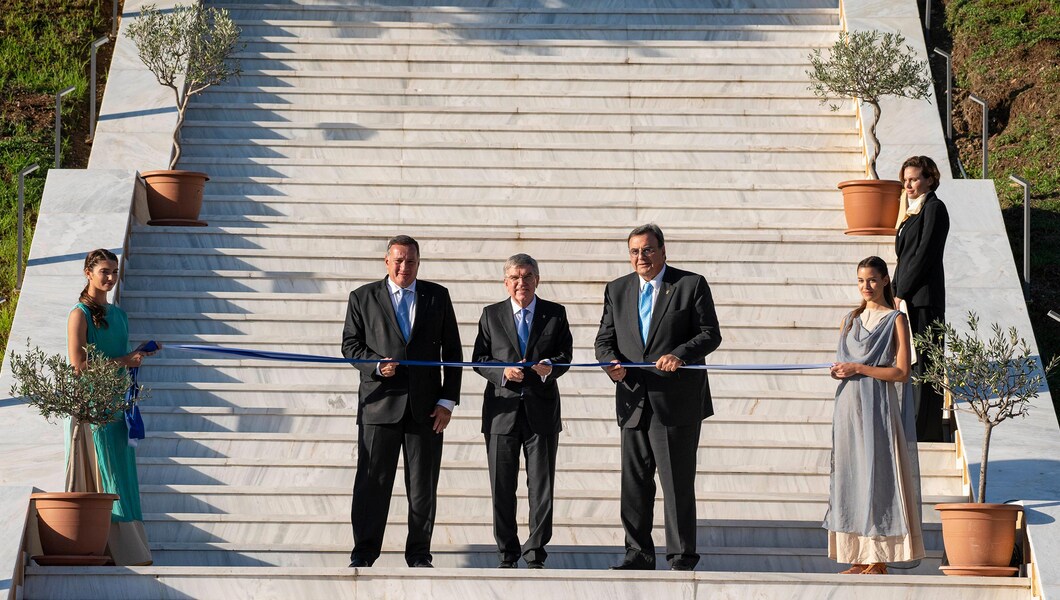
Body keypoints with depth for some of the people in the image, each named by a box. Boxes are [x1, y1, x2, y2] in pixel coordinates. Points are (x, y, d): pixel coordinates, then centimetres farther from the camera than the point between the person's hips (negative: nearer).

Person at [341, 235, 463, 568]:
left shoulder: (438, 296, 8)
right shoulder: (363, 297, 6)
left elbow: (452, 351, 8)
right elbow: (350, 343, 7)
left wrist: (448, 400, 0)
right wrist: (376, 365, -13)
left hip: (426, 406, 1)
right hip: (380, 403, -1)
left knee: (423, 486, 5)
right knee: (372, 481, 0)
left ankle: (419, 553, 15)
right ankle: (364, 552, 10)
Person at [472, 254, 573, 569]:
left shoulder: (556, 314, 7)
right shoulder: (491, 315, 7)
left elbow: (565, 354, 4)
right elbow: (479, 359, 4)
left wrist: (551, 366, -18)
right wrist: (503, 371, -15)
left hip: (542, 410, 0)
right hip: (502, 410, 0)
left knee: (542, 486, 1)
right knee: (502, 487, 4)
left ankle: (535, 554, 9)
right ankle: (507, 554, 15)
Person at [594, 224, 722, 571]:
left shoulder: (692, 285, 0)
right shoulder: (617, 290, 12)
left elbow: (710, 333, -4)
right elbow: (605, 340, 11)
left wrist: (680, 355, -22)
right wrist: (611, 362, -12)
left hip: (677, 403, -4)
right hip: (634, 403, 4)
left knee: (678, 484, -1)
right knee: (634, 484, 8)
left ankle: (682, 559, 6)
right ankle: (639, 555, 17)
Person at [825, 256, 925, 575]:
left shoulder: (895, 320, -3)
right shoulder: (851, 320, 15)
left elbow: (901, 372, -9)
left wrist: (858, 368, -14)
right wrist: (838, 370, -2)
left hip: (879, 408, -6)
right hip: (849, 405, 6)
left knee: (877, 475, -7)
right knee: (850, 476, 4)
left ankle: (879, 559, -3)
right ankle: (859, 558, 8)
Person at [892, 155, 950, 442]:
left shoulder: (934, 208, -8)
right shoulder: (913, 211, 20)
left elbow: (924, 254, -14)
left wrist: (901, 293, -14)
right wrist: (897, 294, 10)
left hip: (922, 297, -9)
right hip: (907, 297, 9)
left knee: (921, 362, -7)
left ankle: (925, 430, -5)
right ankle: (914, 426, 14)